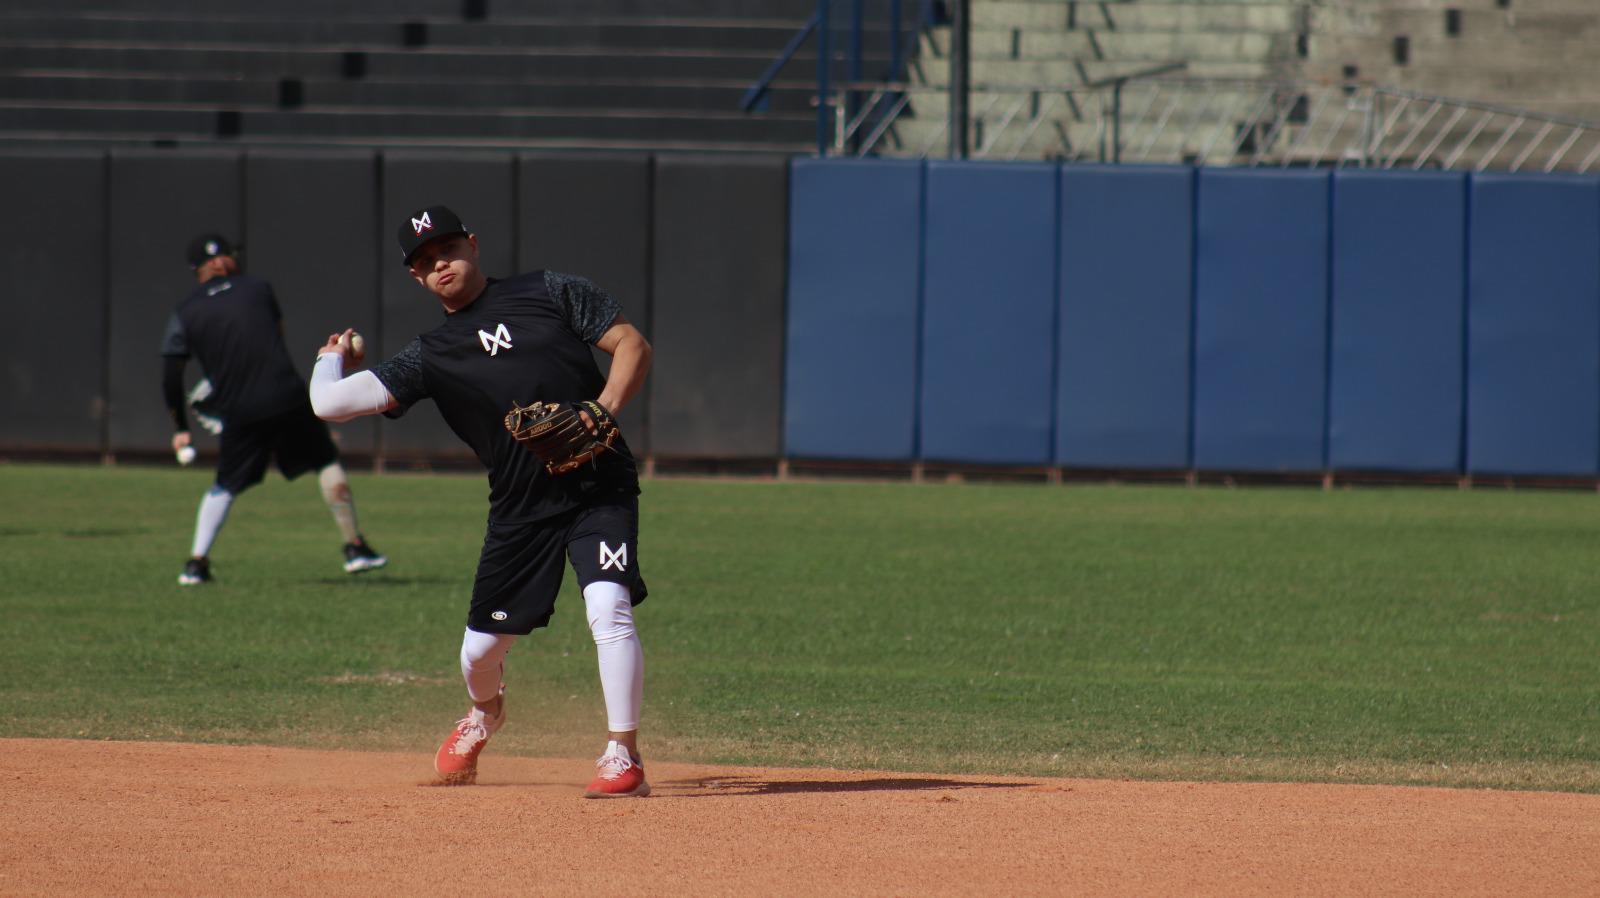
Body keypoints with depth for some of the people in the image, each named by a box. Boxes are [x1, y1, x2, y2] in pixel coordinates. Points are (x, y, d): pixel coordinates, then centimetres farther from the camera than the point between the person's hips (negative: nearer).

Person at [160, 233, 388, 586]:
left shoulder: (185, 315, 5)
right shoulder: (258, 289, 8)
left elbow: (170, 380, 2)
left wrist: (180, 428, 15)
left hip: (240, 416, 1)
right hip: (289, 398, -1)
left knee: (225, 487, 16)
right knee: (328, 463, 15)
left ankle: (197, 562, 4)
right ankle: (355, 547, 15)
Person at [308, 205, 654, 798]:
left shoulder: (549, 293, 4)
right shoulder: (431, 355, 5)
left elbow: (633, 345, 2)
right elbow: (330, 403, -2)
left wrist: (603, 411, -14)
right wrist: (332, 359, 17)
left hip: (600, 488, -3)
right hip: (520, 508, 3)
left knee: (608, 609, -24)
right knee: (481, 647, 8)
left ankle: (623, 756, -14)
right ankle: (485, 712, 44)